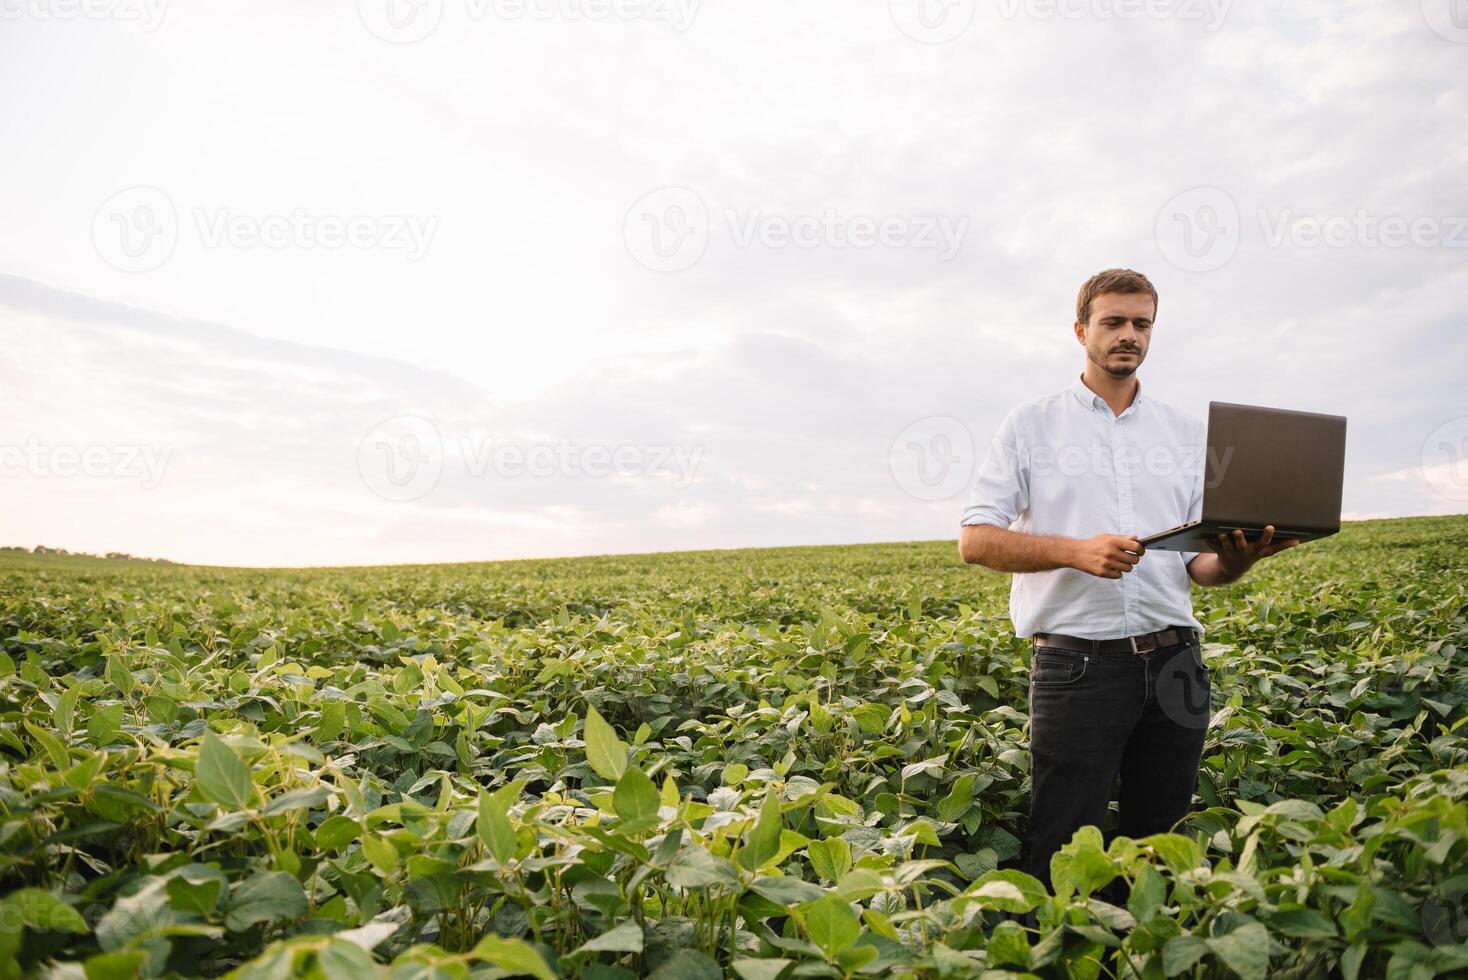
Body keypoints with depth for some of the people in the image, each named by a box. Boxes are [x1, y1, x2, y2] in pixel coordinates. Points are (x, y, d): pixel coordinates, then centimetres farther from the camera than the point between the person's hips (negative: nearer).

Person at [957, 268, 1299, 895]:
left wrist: (1237, 559, -12)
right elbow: (975, 540, -4)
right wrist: (1076, 550, -18)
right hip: (1077, 661, -4)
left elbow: (1199, 564, 12)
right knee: (1065, 859, -1)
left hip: (1173, 661, 4)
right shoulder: (1031, 424, 4)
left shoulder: (1185, 431, 15)